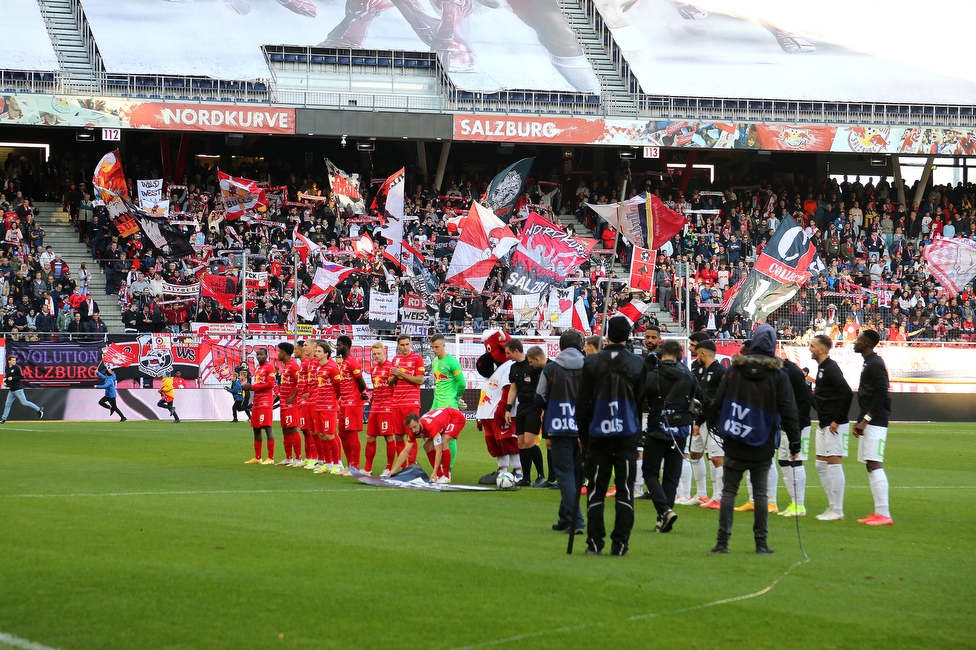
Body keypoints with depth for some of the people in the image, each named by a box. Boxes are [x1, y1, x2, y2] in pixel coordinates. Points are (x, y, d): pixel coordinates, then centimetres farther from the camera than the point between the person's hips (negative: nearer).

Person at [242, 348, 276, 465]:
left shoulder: (269, 367, -6)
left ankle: (271, 458, -11)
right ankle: (257, 457, 18)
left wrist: (252, 387, -13)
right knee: (256, 429, 11)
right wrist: (249, 387, 8)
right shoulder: (257, 368, 21)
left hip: (266, 402, -9)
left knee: (267, 428, -11)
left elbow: (270, 384, -15)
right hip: (256, 402, 9)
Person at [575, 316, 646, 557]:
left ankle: (594, 543, 1)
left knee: (596, 489, 5)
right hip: (628, 435, 0)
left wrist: (584, 435, 10)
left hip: (598, 435, 0)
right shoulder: (638, 363, 0)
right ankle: (620, 543, 0)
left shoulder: (592, 363, -1)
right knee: (625, 490, 4)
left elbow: (583, 403, 1)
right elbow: (640, 401, 5)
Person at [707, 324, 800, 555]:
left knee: (729, 491, 5)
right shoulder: (778, 375, -4)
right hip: (762, 447, 0)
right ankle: (761, 543, 8)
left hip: (734, 443, 0)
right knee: (760, 494, 6)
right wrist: (795, 442, 2)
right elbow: (788, 410, -4)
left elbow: (717, 402, 3)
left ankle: (722, 541, 0)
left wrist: (716, 424, 19)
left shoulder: (735, 369, 0)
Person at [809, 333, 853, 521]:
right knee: (821, 465, 12)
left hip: (834, 426, -10)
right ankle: (832, 506, 18)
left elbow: (847, 393, -23)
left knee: (834, 464, -7)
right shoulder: (822, 368, 15)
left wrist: (838, 420, -21)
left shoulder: (831, 368, -14)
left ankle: (837, 511, -3)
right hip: (823, 425, 10)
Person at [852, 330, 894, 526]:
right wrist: (861, 421, 19)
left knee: (875, 465, -14)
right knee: (870, 465, 10)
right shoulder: (869, 363, 17)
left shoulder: (875, 364, -13)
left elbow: (881, 394, -20)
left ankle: (884, 514, -16)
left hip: (875, 423, -11)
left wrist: (866, 420, -19)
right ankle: (878, 512, 13)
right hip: (868, 422, 11)